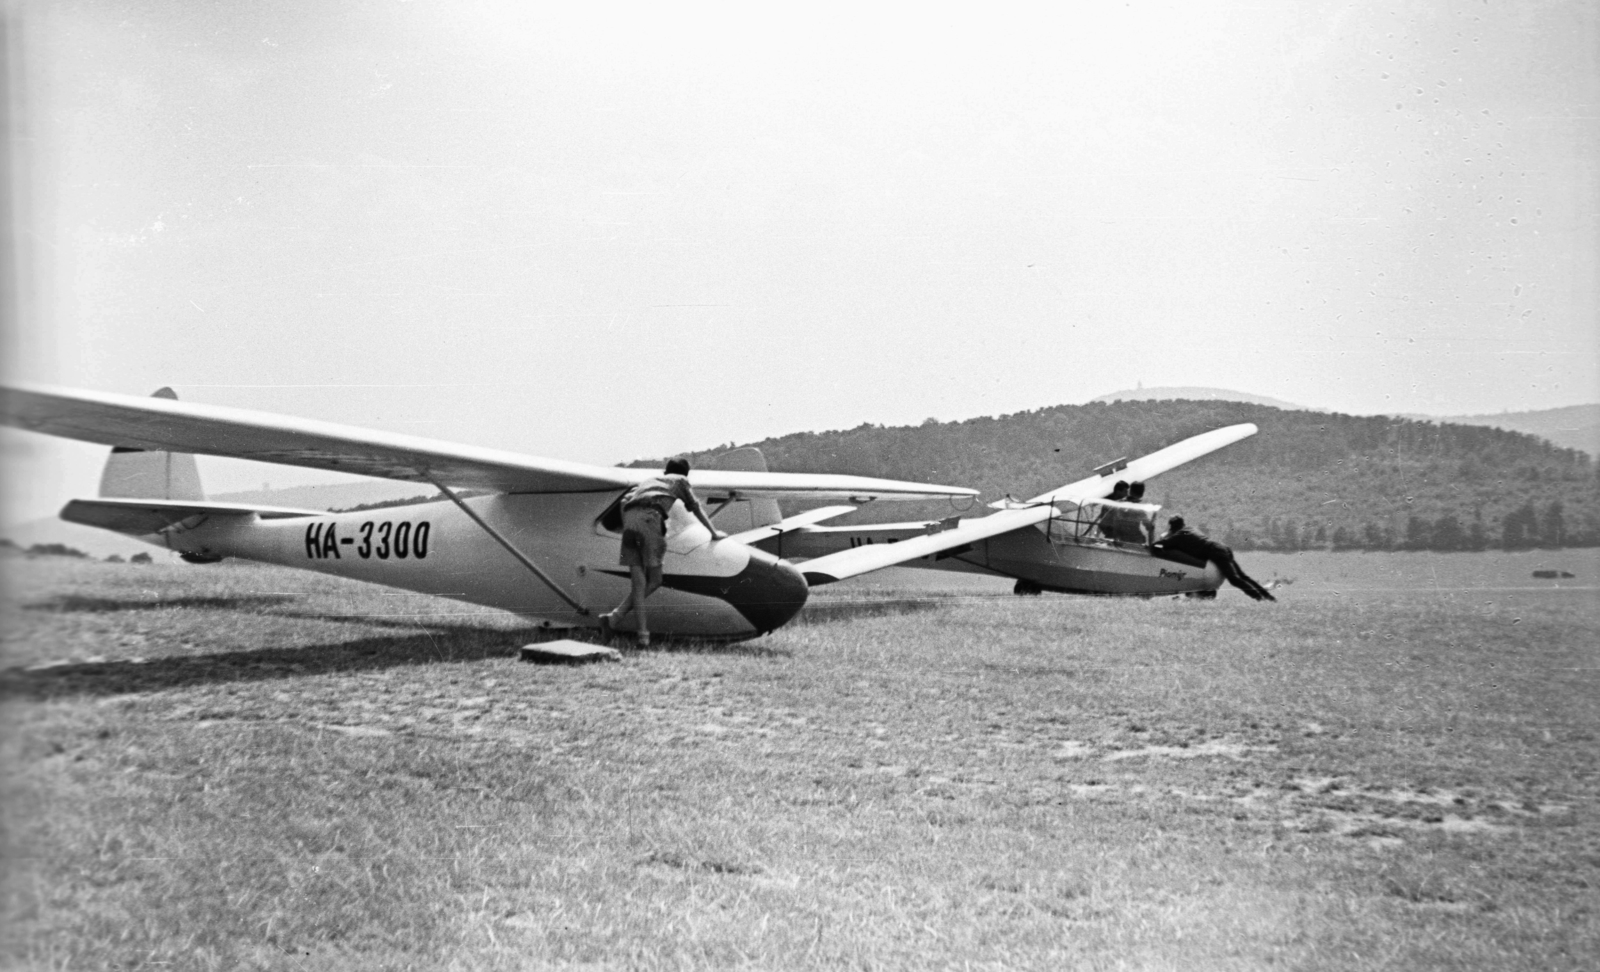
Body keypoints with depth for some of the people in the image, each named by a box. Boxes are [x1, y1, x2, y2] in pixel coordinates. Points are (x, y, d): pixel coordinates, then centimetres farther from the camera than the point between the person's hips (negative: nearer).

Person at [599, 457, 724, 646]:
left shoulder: (651, 479, 39)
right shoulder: (680, 480, 29)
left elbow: (625, 499, 27)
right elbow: (695, 508, 33)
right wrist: (714, 532, 43)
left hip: (629, 516, 5)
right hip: (649, 516, -5)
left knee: (638, 582, 2)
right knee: (653, 580, 0)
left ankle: (643, 635, -8)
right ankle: (614, 617, -14)